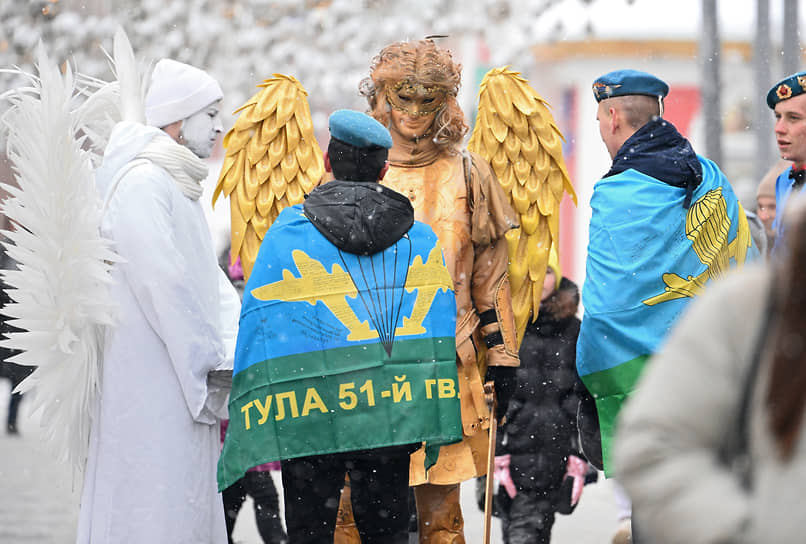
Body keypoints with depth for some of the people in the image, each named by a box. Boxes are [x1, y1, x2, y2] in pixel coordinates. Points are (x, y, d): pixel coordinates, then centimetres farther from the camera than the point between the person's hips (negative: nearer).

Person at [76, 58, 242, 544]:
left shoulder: (177, 186, 18)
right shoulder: (142, 183, -15)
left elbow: (209, 279, 17)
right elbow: (164, 285, -20)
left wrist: (232, 352, 3)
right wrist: (211, 363, -15)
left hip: (183, 384, 10)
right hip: (150, 375, -10)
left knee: (190, 500, 11)